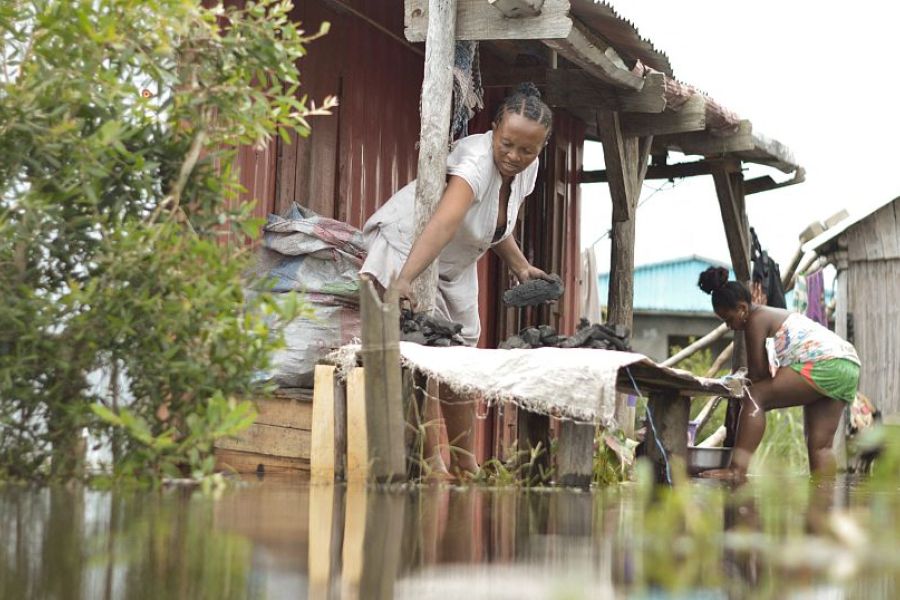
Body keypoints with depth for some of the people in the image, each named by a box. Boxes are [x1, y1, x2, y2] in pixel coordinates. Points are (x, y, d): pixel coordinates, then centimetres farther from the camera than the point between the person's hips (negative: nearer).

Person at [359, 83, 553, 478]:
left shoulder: (526, 168, -7)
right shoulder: (476, 160, -34)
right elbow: (444, 222, -52)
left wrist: (520, 268, 0)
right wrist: (404, 280, -63)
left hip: (455, 265, 8)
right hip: (406, 244, -8)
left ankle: (465, 465, 19)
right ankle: (432, 464, -17)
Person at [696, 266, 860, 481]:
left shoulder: (756, 320, -3)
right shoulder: (773, 315, 27)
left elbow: (757, 374, -3)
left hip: (824, 365, -11)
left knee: (754, 398, -15)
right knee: (820, 445, 8)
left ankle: (737, 469, -27)